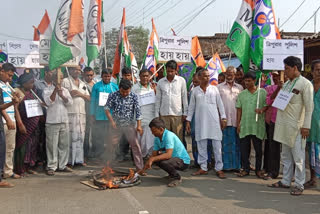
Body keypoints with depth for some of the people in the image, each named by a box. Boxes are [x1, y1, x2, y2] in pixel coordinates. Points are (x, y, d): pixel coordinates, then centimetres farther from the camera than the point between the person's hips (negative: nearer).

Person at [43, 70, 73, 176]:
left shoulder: (65, 90, 13)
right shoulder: (47, 90, 2)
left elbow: (70, 102, 0)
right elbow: (49, 102, -13)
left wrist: (61, 95, -15)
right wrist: (55, 90, -19)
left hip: (64, 121, 4)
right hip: (52, 122, -4)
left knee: (64, 144, 9)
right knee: (52, 145, -2)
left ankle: (62, 165, 20)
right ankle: (51, 167, 6)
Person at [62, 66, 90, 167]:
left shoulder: (82, 83, 22)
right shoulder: (66, 81, 3)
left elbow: (88, 98, 17)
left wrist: (81, 94, 0)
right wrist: (71, 94, -18)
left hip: (81, 113, 6)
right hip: (70, 112, -6)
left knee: (80, 136, 6)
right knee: (70, 136, -10)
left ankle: (79, 159, 12)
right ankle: (69, 160, -4)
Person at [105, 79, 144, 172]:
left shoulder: (133, 97, -6)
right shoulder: (113, 96, -6)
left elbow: (138, 111, -4)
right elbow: (107, 108, -1)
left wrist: (139, 125, -9)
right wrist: (111, 121, -10)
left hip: (129, 125, -1)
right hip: (116, 125, 1)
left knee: (135, 145, -3)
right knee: (111, 145, 8)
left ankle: (140, 168, 5)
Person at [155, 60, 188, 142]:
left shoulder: (181, 80, 1)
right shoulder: (160, 82, 5)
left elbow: (184, 97, 5)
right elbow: (158, 99, 9)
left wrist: (185, 113, 2)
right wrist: (157, 114, 6)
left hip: (177, 114, -1)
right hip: (164, 114, 1)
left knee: (178, 137, 0)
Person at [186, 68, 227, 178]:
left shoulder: (214, 89, 6)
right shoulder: (195, 90, 7)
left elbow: (220, 104, 6)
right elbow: (191, 106, 10)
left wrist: (223, 118, 0)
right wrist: (188, 120, 6)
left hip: (214, 120, -1)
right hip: (200, 121, 1)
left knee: (217, 144, -1)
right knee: (201, 145, 5)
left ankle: (219, 168, 5)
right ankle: (203, 167, 14)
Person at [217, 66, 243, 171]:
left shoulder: (240, 88, 13)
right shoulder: (219, 87, 9)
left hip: (236, 120, 2)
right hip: (223, 120, -1)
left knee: (236, 143, 5)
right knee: (224, 143, 1)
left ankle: (236, 165, 13)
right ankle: (224, 165, 8)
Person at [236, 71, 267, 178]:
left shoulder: (262, 92, 2)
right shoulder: (241, 94, 10)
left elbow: (267, 105, 3)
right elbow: (239, 109, 10)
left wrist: (262, 110, -19)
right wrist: (238, 123, 5)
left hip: (258, 125, -2)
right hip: (244, 125, 2)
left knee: (258, 148, 5)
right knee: (244, 148, 4)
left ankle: (258, 169, 17)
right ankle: (245, 168, 16)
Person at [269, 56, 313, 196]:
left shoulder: (305, 84, -9)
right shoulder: (287, 83, 14)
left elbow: (309, 107, -13)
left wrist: (306, 126, -17)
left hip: (296, 127, -8)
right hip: (284, 125, 8)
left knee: (298, 157, 0)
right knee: (286, 156, 15)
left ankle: (299, 185, 9)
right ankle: (286, 181, 25)